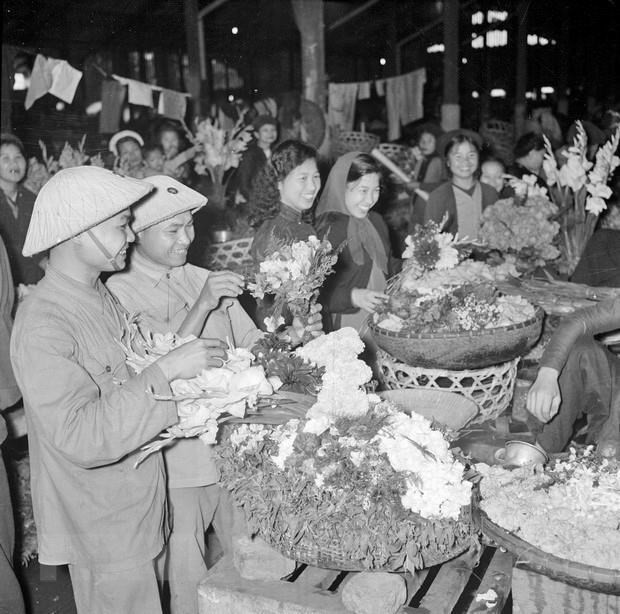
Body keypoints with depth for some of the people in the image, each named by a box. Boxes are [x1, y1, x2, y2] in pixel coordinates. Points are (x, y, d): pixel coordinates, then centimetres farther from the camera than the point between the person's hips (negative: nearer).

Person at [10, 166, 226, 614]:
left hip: (138, 506, 8)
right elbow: (81, 438, -31)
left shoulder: (101, 295, 4)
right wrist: (165, 371, -32)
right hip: (103, 532, -8)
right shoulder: (42, 325, -25)